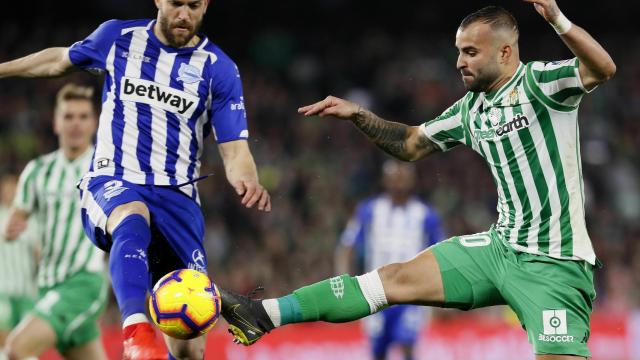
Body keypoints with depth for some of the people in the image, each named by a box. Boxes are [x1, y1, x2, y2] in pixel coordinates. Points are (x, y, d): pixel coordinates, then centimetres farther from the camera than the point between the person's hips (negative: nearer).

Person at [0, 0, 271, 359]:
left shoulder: (219, 68, 2)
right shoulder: (117, 37, 7)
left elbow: (235, 151, -2)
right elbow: (60, 60, 26)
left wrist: (248, 182, -24)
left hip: (177, 196, 1)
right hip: (111, 184, -1)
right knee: (133, 220, -41)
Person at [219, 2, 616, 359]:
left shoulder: (539, 82, -11)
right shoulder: (471, 110, 11)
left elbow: (602, 69, -29)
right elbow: (412, 144, 24)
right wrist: (358, 115, 12)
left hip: (554, 263, -6)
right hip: (502, 247, 6)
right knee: (398, 277, 3)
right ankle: (267, 314, 3)